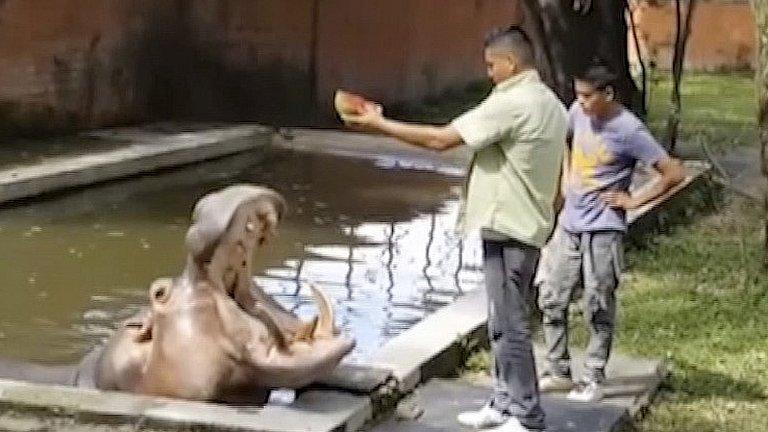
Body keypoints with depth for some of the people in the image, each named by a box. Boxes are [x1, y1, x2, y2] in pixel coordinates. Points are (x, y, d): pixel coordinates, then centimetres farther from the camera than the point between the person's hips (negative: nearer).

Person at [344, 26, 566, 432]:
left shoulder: (511, 102, -18)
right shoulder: (550, 103, 13)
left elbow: (441, 139, -19)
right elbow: (558, 179, 18)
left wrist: (380, 124, -11)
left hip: (507, 228, -10)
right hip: (524, 225, 10)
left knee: (509, 325, -5)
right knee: (504, 322, 16)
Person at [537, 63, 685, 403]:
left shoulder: (629, 130, -17)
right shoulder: (579, 113, 0)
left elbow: (674, 173, -16)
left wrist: (633, 201, -11)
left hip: (602, 230, -6)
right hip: (568, 224, 6)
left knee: (597, 308, 2)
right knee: (551, 299, 9)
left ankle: (593, 380, 12)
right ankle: (558, 372, 20)